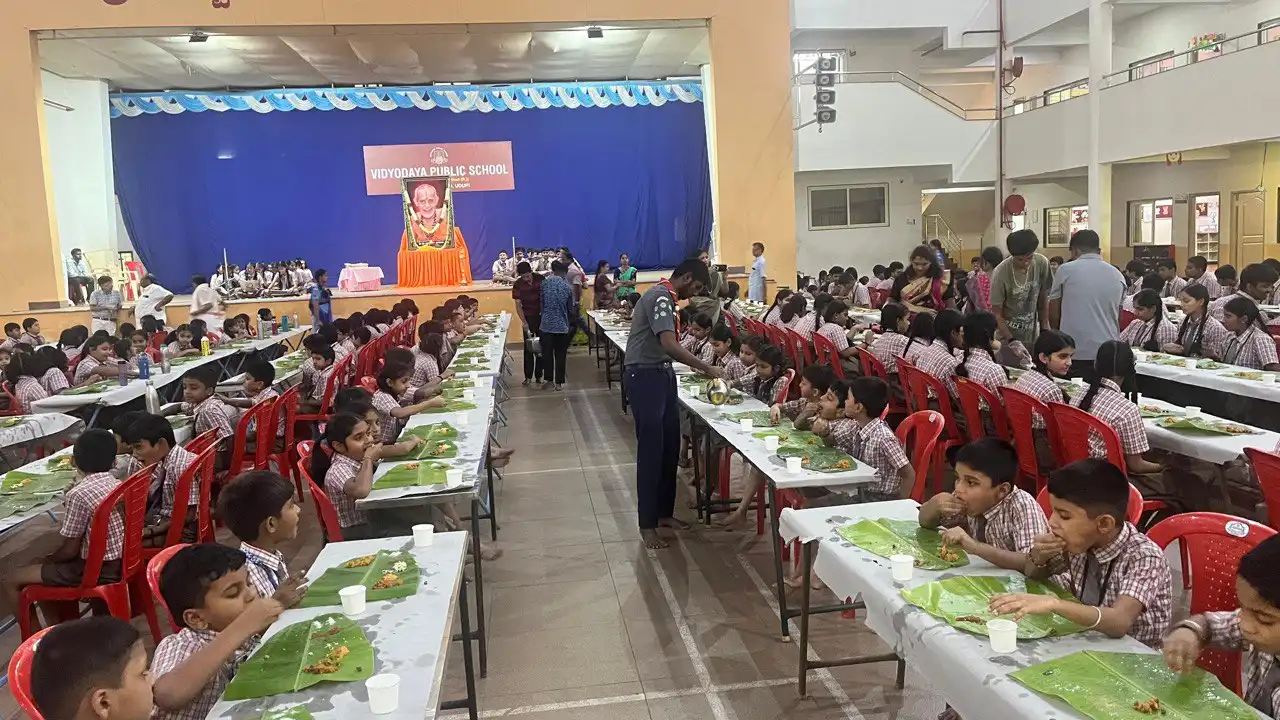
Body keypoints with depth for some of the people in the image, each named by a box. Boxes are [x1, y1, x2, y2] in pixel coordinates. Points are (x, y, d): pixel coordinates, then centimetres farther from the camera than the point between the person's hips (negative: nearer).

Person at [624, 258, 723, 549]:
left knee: (670, 447, 13)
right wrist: (706, 368, -21)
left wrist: (697, 368, 10)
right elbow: (669, 345, -28)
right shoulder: (660, 297, -18)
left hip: (661, 374, 10)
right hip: (644, 376, -10)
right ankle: (647, 524, 2)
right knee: (651, 450, -6)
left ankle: (664, 512, 25)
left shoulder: (665, 297, 14)